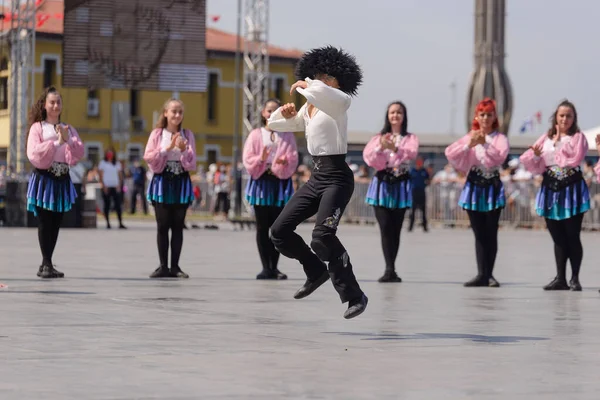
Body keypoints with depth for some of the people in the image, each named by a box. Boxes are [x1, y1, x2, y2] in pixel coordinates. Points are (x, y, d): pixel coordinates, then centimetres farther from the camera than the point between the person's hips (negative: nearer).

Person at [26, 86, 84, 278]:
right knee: (44, 222, -8)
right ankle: (47, 264, -10)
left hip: (62, 179, 4)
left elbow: (79, 153, 3)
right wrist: (56, 142, -16)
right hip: (43, 178, -4)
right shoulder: (37, 127, 0)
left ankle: (46, 265, 10)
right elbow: (33, 154, -12)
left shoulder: (69, 129, 13)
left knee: (56, 223, 5)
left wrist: (69, 140, -14)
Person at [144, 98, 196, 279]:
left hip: (181, 182, 1)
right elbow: (149, 157, -8)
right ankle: (163, 266, 5)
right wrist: (167, 148, -15)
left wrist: (183, 149, -17)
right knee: (163, 225, 1)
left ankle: (175, 266, 6)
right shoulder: (157, 134, 1)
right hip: (162, 181, -1)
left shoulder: (187, 135, 5)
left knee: (178, 226, 2)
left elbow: (192, 163, 0)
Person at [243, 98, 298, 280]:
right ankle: (266, 267, 4)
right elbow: (248, 159, -2)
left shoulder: (287, 135, 7)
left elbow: (293, 159, -1)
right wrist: (260, 160, -21)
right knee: (262, 227, 1)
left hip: (280, 183, 0)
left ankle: (274, 267, 9)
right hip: (261, 182, 0)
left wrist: (283, 163, -21)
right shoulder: (256, 135, 5)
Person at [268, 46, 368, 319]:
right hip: (316, 176, 8)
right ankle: (316, 271, 28)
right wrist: (285, 112, 2)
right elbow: (274, 124, 23)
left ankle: (354, 295, -18)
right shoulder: (308, 108, 14)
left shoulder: (338, 103, -9)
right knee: (280, 231, 6)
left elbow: (325, 93, -35)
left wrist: (304, 85, -16)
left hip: (337, 177, -8)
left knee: (322, 235, -26)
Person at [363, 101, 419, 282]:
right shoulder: (378, 137, 10)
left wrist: (394, 148, -33)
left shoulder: (410, 138, 7)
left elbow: (411, 154, -15)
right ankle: (390, 269, -19)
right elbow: (368, 158, -5)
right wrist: (380, 148, -24)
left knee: (396, 229, 1)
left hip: (400, 186, 0)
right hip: (382, 185, 0)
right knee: (385, 227, -12)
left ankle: (390, 269, 9)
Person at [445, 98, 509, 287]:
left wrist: (485, 144, -27)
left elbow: (499, 158, -17)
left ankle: (489, 274, 1)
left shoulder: (500, 138, 1)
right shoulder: (470, 137, 9)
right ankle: (482, 274, 1)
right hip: (474, 187, 2)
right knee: (479, 234, 2)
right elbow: (450, 153, -6)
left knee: (491, 233, -3)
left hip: (492, 188, -2)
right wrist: (469, 145, -20)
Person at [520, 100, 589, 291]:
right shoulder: (546, 138, 10)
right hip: (551, 189, 4)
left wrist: (560, 140, -8)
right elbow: (536, 166, 7)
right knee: (558, 237, 8)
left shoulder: (578, 137, -1)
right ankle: (560, 278, 13)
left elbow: (574, 158, -18)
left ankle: (574, 278, 1)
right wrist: (535, 155, -15)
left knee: (572, 236, -4)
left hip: (572, 189, -4)